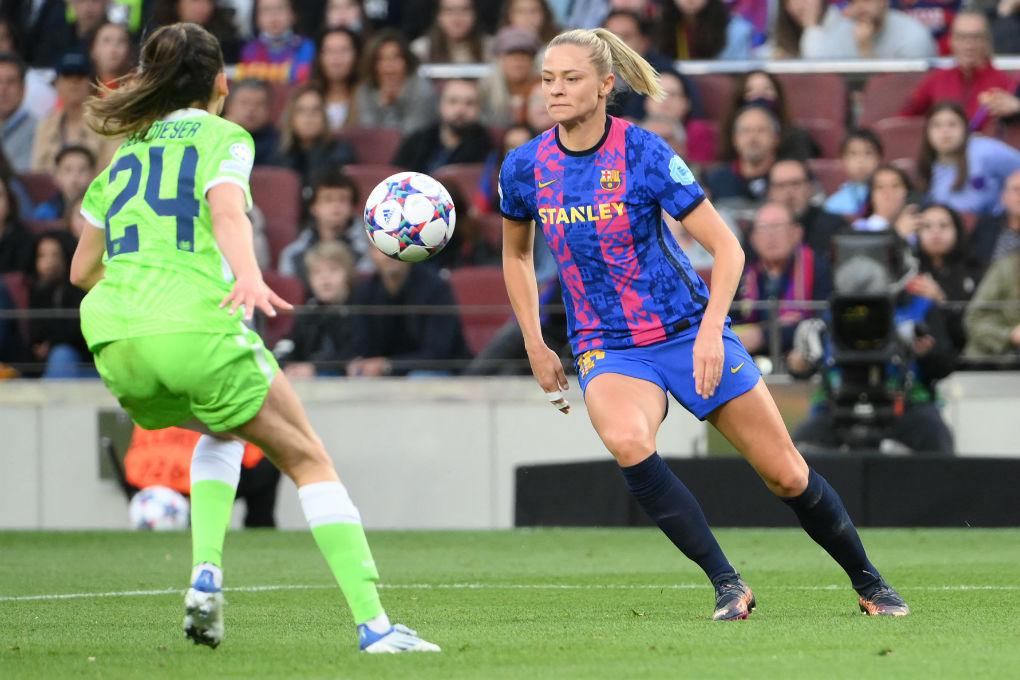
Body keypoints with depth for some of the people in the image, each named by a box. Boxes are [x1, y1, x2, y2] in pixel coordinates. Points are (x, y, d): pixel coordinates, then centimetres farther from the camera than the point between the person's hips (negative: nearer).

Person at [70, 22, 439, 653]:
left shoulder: (124, 155, 24)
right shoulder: (223, 137, 9)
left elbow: (82, 270, 30)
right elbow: (226, 211, -14)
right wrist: (250, 277, -31)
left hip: (115, 341, 6)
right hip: (197, 328, -6)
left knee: (224, 430, 33)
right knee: (309, 460, 5)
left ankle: (206, 573, 10)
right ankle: (373, 623, -7)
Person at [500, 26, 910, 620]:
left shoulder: (643, 153, -15)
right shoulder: (525, 168, -5)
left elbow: (727, 247, -12)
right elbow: (516, 252, 16)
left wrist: (711, 331, -24)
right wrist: (535, 346, 10)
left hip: (688, 334, -2)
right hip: (608, 349, 2)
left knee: (786, 475, 2)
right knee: (627, 439, -33)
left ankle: (869, 583, 26)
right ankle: (728, 585, -24)